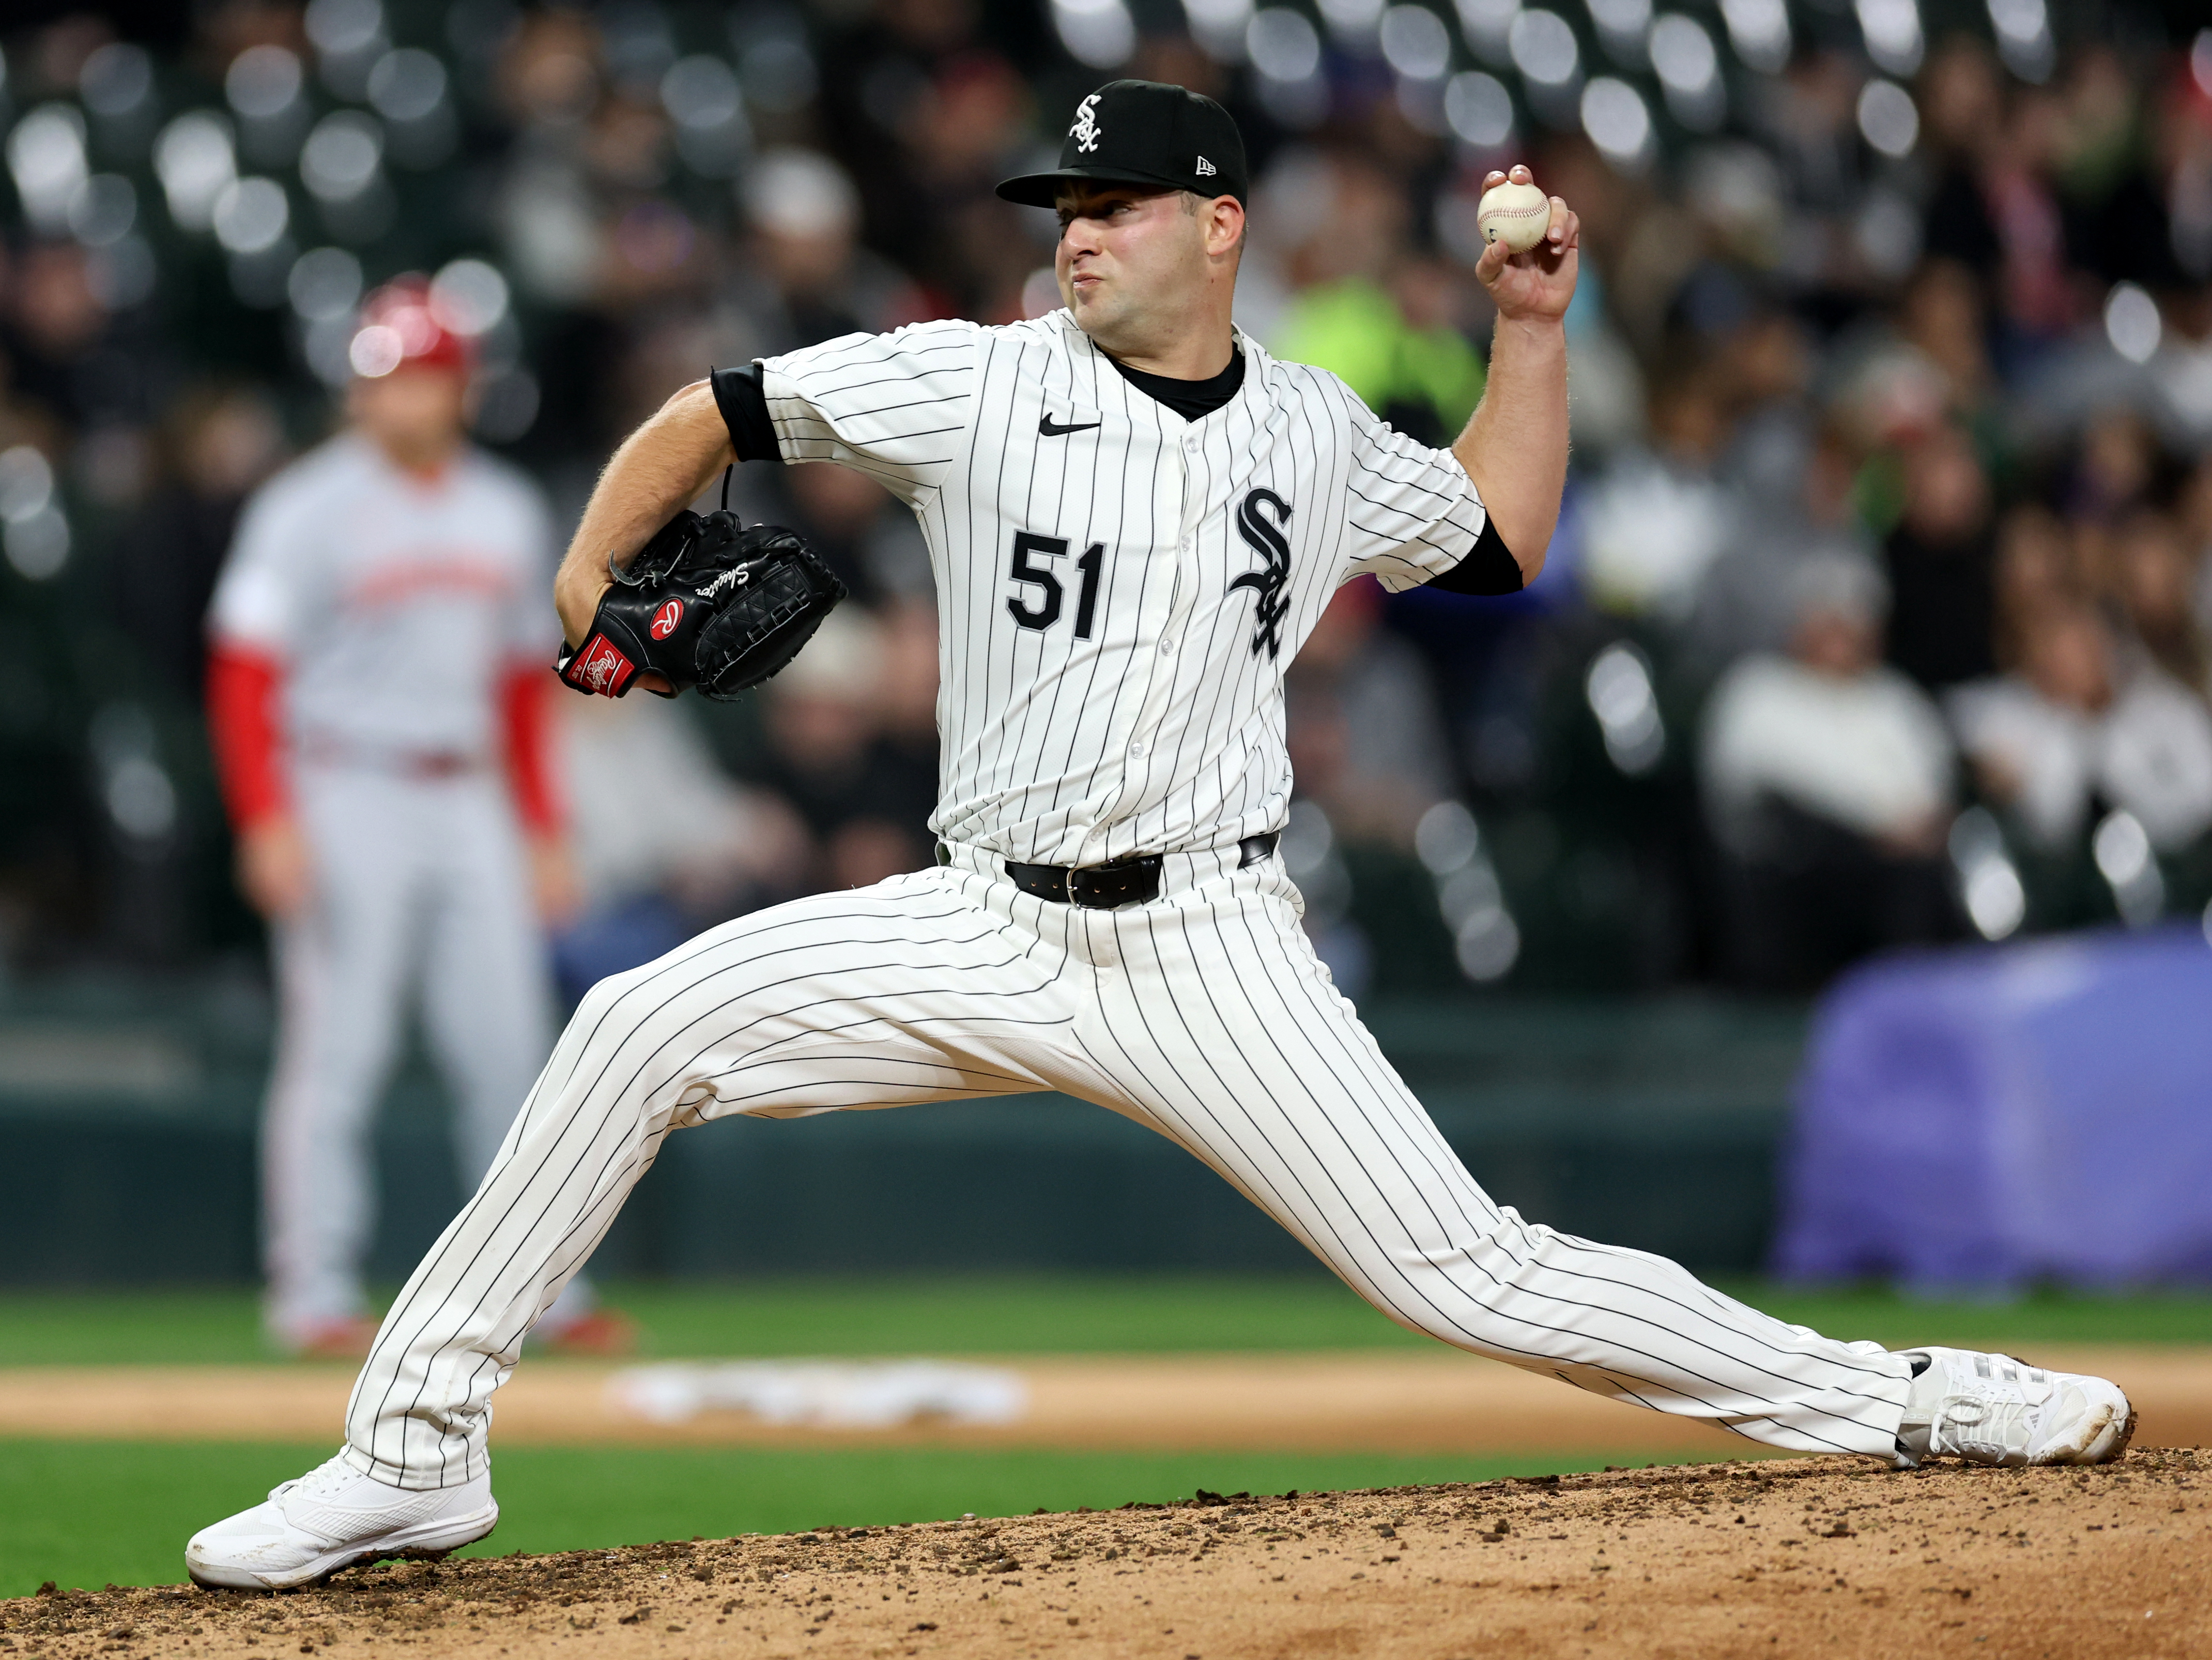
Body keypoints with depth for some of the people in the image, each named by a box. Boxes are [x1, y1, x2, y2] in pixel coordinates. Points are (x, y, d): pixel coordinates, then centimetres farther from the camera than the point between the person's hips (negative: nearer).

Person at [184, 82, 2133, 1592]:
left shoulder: (1318, 431, 6)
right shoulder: (984, 383, -2)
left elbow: (1496, 541, 24)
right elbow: (716, 415, 3)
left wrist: (1533, 329, 14)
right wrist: (589, 583, -7)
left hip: (1213, 949, 0)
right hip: (987, 926, 0)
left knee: (1466, 1271, -10)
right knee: (643, 1026, -17)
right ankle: (418, 1447, -10)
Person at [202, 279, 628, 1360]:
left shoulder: (508, 514, 12)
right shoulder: (307, 511, -5)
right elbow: (245, 673, -9)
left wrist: (541, 830, 14)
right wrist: (268, 823, -18)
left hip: (471, 801, 5)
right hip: (348, 794, -5)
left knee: (510, 1048, 2)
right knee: (336, 1048, -6)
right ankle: (314, 1299, -3)